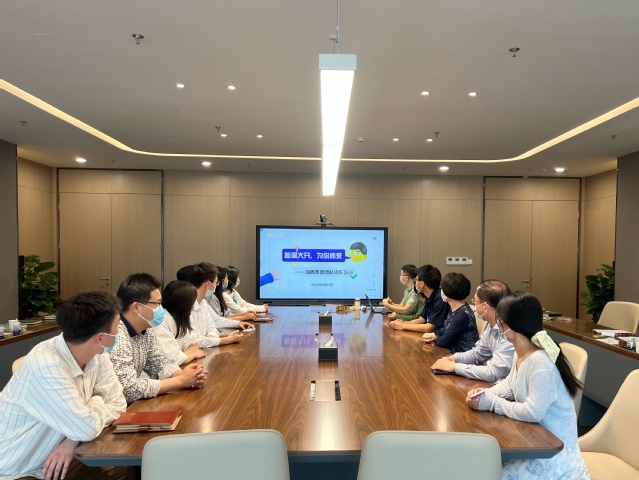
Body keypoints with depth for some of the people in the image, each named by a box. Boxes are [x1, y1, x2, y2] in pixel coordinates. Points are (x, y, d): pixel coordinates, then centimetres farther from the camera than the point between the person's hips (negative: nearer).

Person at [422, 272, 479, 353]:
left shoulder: (463, 315, -23)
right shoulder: (454, 310, 5)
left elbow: (443, 342, -21)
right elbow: (446, 329, 17)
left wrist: (434, 339, -2)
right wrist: (434, 334, -1)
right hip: (452, 352, 8)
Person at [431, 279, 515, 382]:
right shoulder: (492, 325, 2)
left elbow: (493, 373, -26)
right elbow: (477, 353, 14)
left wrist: (454, 366, -18)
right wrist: (454, 358, -4)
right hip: (495, 384, 7)